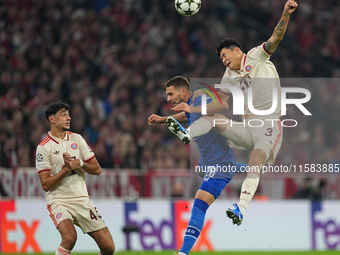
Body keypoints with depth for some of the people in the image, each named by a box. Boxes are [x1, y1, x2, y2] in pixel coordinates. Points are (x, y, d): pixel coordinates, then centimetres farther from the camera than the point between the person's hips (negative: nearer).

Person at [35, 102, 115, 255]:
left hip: (82, 199, 5)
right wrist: (66, 169, -18)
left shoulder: (76, 139, 8)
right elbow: (46, 185, -10)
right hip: (58, 201, -4)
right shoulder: (43, 147, -6)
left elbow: (97, 170, 9)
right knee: (70, 237, -32)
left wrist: (80, 164, -9)